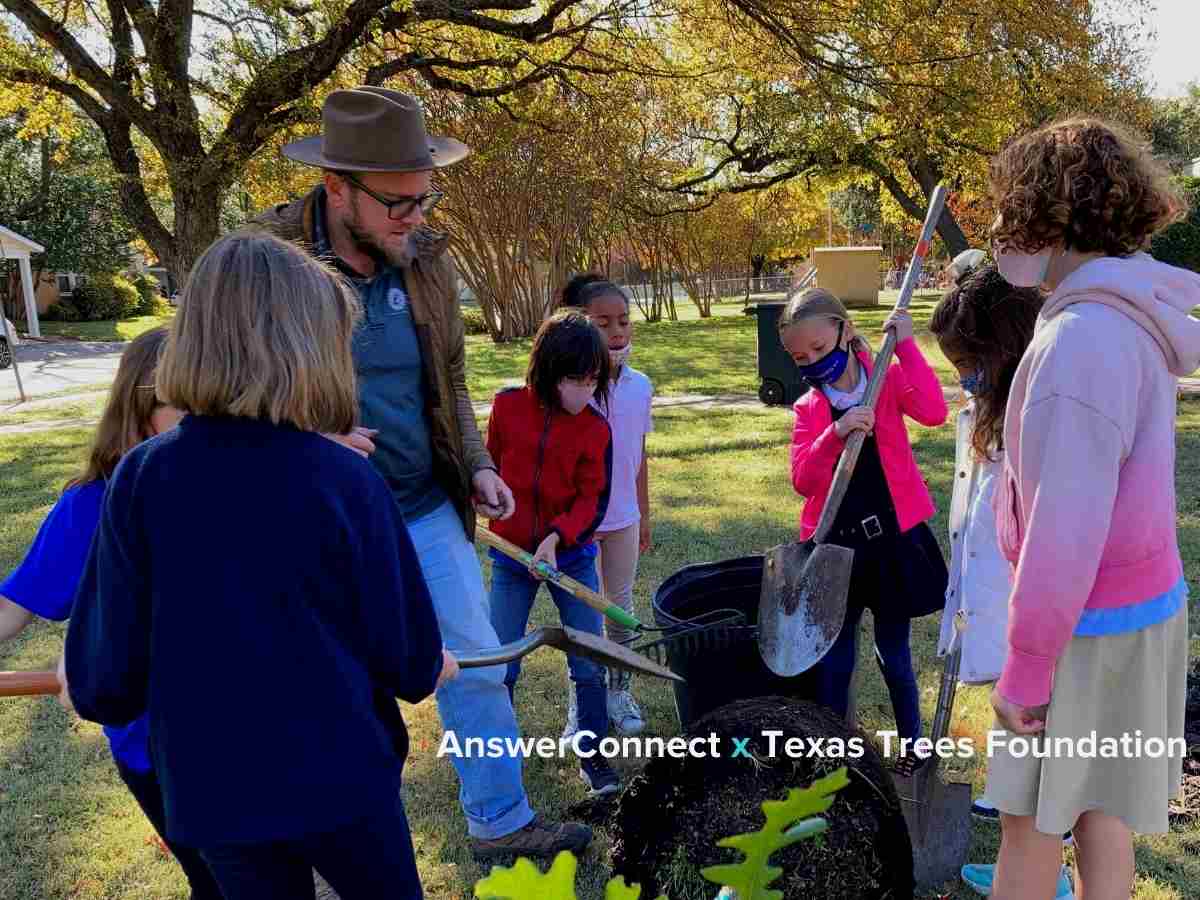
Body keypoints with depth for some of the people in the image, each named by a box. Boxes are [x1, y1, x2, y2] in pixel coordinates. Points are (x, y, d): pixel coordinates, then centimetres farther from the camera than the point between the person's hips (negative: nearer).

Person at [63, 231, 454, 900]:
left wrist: (99, 689, 17)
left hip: (213, 786, 3)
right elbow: (404, 649, -10)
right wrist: (431, 669, 13)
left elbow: (106, 675, -6)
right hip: (338, 773, -2)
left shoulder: (140, 479, -12)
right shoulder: (349, 481, -19)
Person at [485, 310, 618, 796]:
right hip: (511, 556, 1)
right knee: (499, 665, 5)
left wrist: (556, 537, -25)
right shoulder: (508, 406, -8)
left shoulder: (595, 427, -10)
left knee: (589, 664, 3)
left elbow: (593, 500, -12)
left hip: (572, 556, 0)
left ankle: (591, 754, 22)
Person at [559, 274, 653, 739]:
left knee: (621, 604, 16)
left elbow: (639, 455, 7)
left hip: (623, 518, 4)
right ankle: (581, 700, 25)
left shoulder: (640, 385, -2)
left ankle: (620, 689, 34)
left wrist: (644, 515, 11)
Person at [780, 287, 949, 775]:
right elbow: (803, 480, -9)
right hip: (835, 544, 2)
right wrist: (835, 433, -24)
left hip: (892, 537, -1)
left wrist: (905, 344, -18)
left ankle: (912, 744, 33)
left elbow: (932, 412, -22)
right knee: (834, 660, 10)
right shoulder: (807, 409, 1)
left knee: (893, 653, 13)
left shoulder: (887, 380, -2)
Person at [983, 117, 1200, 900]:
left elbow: (1065, 534, -26)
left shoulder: (1081, 340, -26)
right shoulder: (1131, 315, 5)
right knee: (1101, 809, 19)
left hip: (1088, 625, -9)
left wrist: (1024, 669, -18)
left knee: (1030, 821, 9)